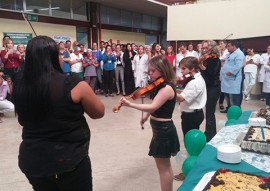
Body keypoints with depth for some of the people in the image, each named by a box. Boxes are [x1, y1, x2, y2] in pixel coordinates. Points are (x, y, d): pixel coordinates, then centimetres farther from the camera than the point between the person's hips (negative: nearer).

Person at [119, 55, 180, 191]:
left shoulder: (167, 88, -22)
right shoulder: (161, 86, 9)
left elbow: (153, 107, -32)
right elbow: (155, 107, 15)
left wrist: (130, 104, -38)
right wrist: (146, 116, 2)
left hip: (163, 130, -10)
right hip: (162, 128, 10)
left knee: (163, 167, 5)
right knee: (165, 166, 22)